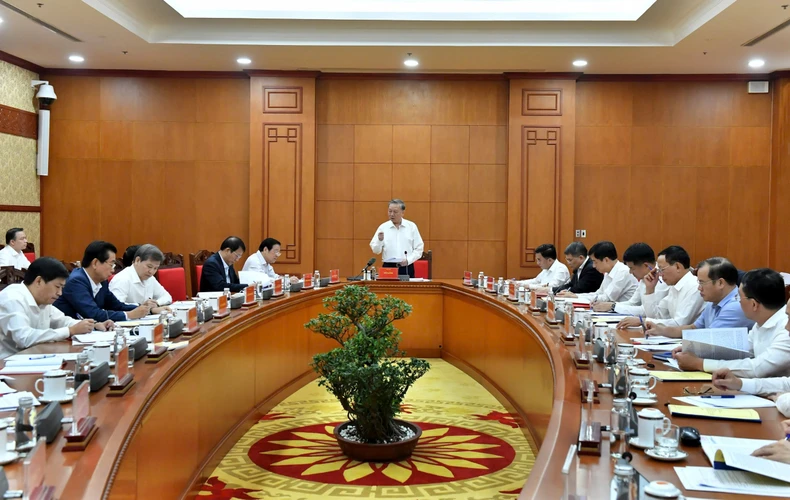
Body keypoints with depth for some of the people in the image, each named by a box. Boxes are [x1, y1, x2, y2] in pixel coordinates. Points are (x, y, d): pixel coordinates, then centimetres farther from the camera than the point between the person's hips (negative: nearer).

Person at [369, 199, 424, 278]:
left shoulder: (412, 226, 4)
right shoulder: (383, 227, 4)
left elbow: (419, 249, 4)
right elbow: (375, 250, 2)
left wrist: (408, 260, -9)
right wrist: (379, 240, -17)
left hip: (406, 268, 0)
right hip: (388, 267, 0)